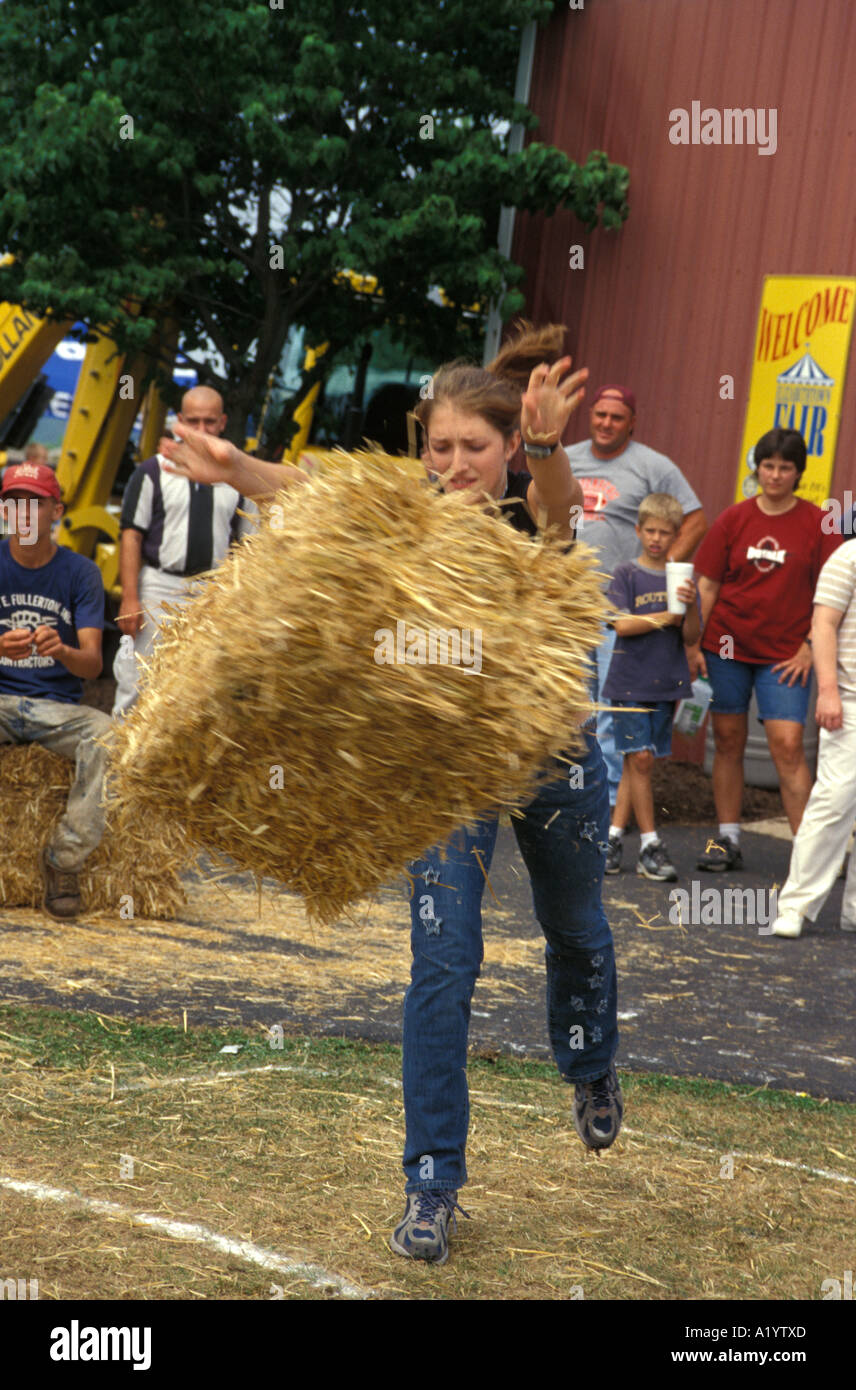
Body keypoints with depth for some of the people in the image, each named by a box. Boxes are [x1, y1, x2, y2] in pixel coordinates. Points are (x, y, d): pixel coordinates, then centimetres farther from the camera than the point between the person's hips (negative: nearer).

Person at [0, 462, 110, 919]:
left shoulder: (80, 573, 1)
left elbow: (93, 663, -7)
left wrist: (62, 651, -31)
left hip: (58, 707, 0)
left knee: (106, 735, -31)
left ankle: (65, 861, -17)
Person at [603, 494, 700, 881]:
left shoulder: (681, 578, 7)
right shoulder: (627, 575, 0)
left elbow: (691, 637, 2)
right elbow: (622, 624, -11)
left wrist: (691, 606, -17)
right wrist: (668, 617, -9)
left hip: (666, 683, 3)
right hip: (630, 681, -3)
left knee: (638, 760, 5)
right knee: (640, 758, -7)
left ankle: (614, 834, 14)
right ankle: (650, 846, -2)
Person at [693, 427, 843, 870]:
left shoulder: (816, 522, -1)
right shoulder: (734, 519, 3)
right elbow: (706, 586, 5)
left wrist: (809, 647, -5)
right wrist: (693, 643, 0)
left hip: (785, 654, -2)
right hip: (727, 646, 2)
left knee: (787, 746, -11)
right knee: (728, 742, 8)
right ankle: (727, 839, 19)